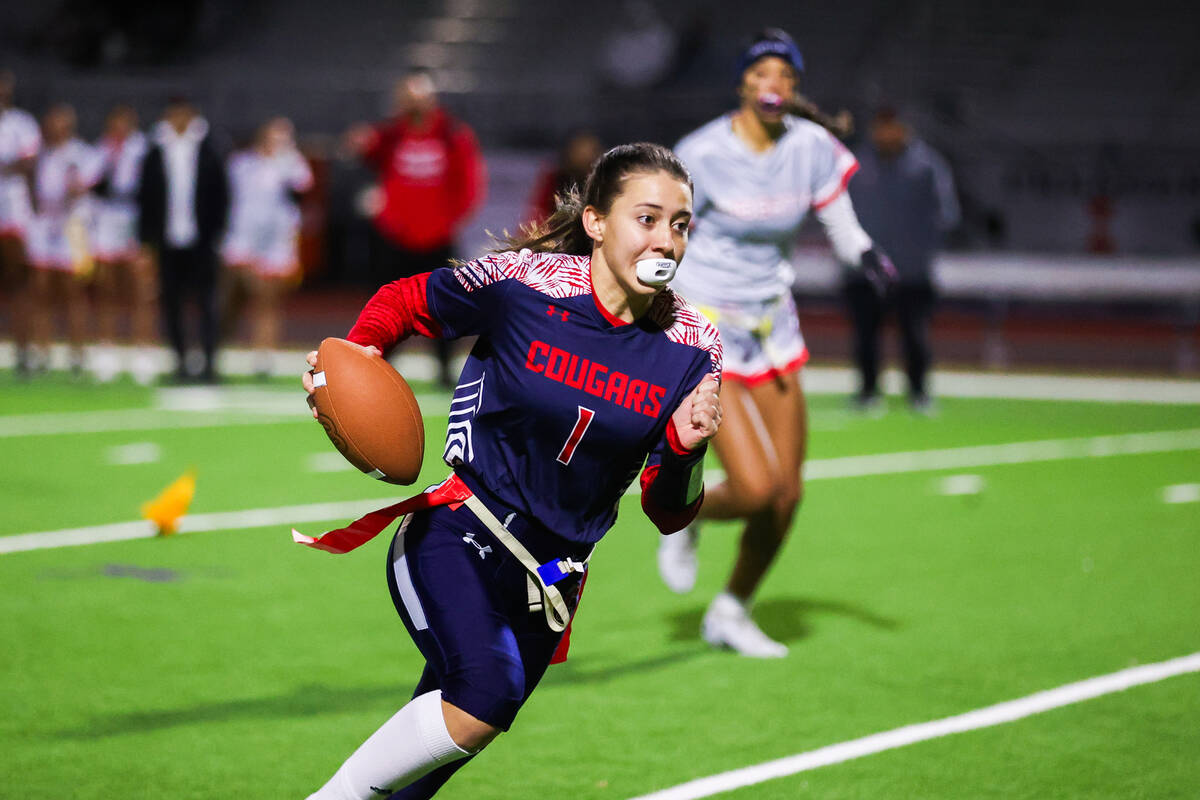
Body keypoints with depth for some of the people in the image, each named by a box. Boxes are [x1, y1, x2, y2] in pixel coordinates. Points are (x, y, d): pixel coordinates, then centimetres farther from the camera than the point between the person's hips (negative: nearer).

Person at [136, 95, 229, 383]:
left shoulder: (208, 153, 5)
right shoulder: (155, 155, 8)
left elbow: (220, 196, 6)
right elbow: (145, 198, 8)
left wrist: (216, 234, -2)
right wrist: (146, 239, 4)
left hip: (200, 240, -2)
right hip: (168, 241, 2)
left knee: (206, 300, -5)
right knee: (171, 302, 3)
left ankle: (209, 361, -4)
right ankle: (181, 361, 11)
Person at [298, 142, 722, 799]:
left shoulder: (691, 348, -3)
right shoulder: (521, 280, -13)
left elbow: (667, 513, 3)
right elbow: (405, 301, 6)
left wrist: (684, 449, -18)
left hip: (547, 583, 4)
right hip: (457, 538, -4)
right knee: (487, 694, -31)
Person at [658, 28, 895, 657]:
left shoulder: (811, 147, -2)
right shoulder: (703, 155, -16)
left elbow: (842, 227, 7)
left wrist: (865, 255, -15)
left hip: (772, 324, 6)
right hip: (705, 327, -5)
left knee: (787, 494, 4)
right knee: (756, 491, -16)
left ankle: (730, 613, 25)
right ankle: (683, 517, 18)